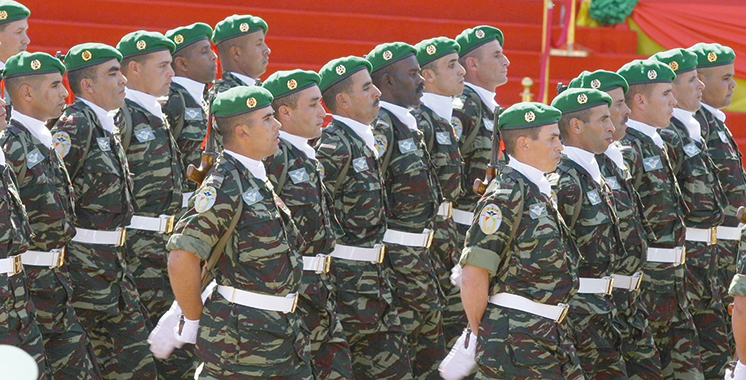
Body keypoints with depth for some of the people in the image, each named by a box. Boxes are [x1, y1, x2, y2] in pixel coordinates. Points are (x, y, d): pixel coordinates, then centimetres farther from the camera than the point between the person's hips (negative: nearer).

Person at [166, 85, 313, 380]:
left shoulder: (258, 181, 14)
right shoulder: (224, 187, -16)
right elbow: (181, 258, -23)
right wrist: (194, 321, -13)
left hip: (283, 330, 9)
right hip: (241, 334, -9)